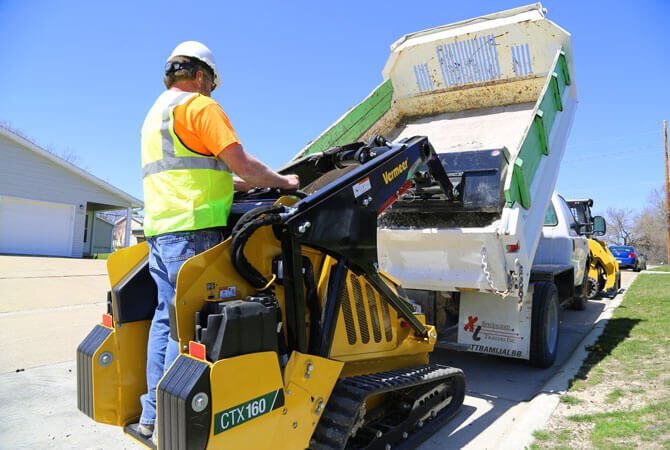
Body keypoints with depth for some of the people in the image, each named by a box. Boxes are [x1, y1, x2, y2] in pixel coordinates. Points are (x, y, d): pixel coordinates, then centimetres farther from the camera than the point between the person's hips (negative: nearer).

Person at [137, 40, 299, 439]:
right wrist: (282, 181, 4)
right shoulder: (198, 104, -4)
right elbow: (242, 163, -12)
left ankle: (153, 414, 20)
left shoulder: (155, 113, 25)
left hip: (159, 227, 10)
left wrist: (242, 183, 26)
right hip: (192, 228, -9)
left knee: (167, 316, 12)